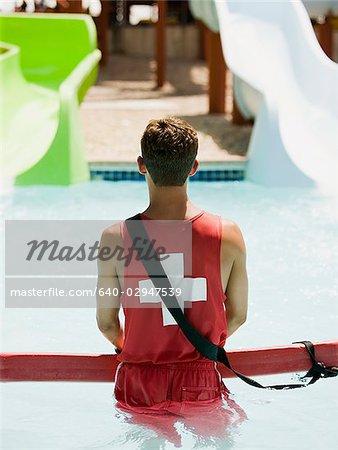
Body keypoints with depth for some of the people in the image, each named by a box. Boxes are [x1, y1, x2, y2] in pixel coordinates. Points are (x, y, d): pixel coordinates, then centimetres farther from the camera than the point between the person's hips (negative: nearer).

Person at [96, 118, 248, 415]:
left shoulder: (116, 238, -10)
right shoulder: (228, 236, -8)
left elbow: (106, 323, 1)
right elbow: (238, 316, 5)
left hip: (139, 390, 0)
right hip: (201, 387, 0)